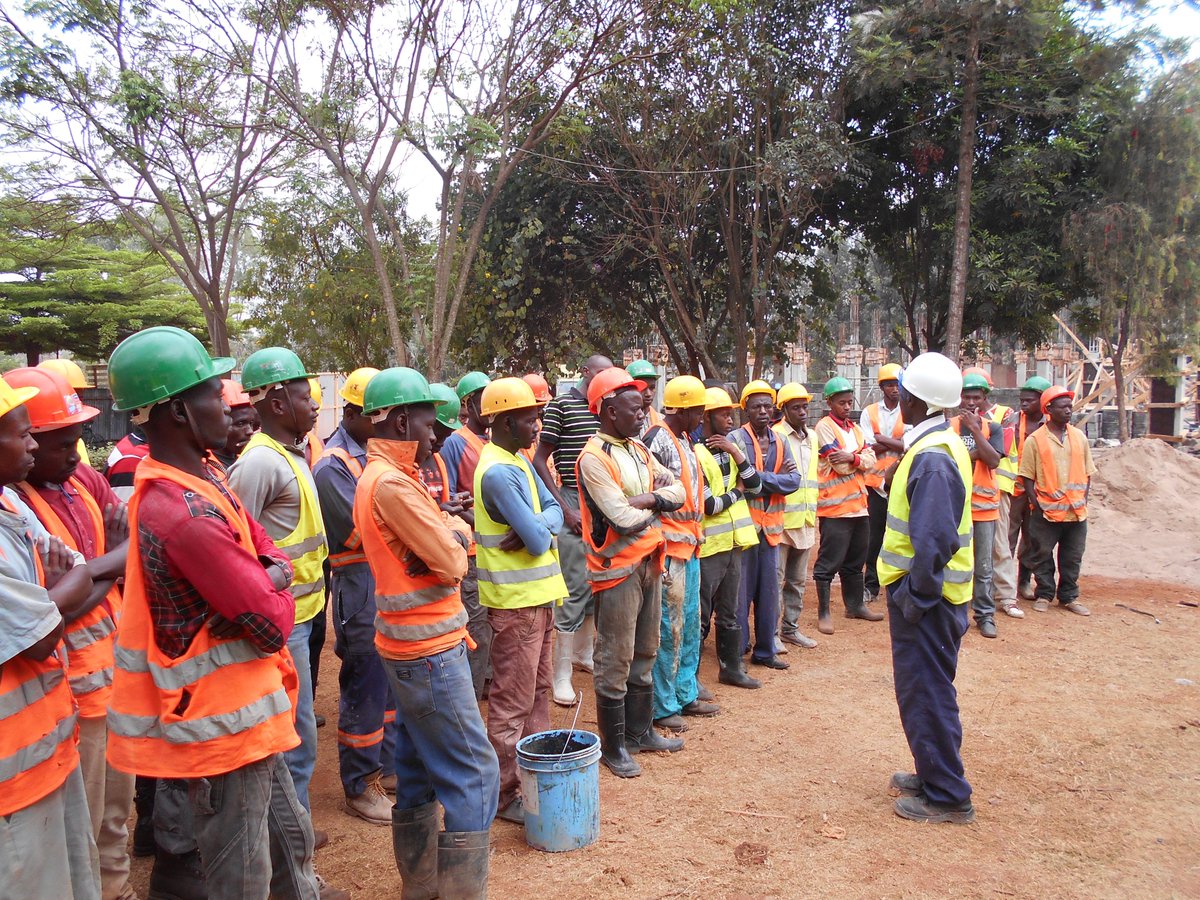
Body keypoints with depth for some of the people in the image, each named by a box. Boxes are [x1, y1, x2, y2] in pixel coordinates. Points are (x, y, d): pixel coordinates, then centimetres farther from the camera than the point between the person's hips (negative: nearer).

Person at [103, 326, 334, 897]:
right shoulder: (187, 512, -28)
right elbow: (273, 624, -25)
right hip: (225, 722, -9)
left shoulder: (196, 477, 4)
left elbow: (272, 558, 8)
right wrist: (276, 591, -5)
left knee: (290, 835, 27)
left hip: (242, 710, 9)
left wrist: (267, 579, -14)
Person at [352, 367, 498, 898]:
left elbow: (453, 533, 10)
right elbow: (452, 562, -18)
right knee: (474, 776, -3)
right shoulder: (392, 482, -20)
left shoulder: (379, 475, 12)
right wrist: (456, 538, 0)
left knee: (418, 773, 17)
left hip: (413, 645, 10)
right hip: (429, 650, -10)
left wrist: (450, 533, -9)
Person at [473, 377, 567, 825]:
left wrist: (537, 529, -17)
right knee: (513, 701, 2)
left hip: (538, 595, 10)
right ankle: (506, 793, 15)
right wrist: (541, 533, -2)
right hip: (516, 601, -10)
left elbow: (553, 509, 3)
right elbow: (537, 540, -25)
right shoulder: (497, 472, -22)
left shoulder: (519, 461, 10)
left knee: (537, 691, 19)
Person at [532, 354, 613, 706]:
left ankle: (584, 653, 34)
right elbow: (540, 460, -8)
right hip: (575, 503, -7)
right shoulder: (561, 405, -7)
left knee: (598, 583, 16)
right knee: (574, 588, -5)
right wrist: (565, 510, -13)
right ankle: (561, 674, 5)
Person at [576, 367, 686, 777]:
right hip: (617, 568, -8)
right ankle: (613, 746, 15)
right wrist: (657, 506, -4)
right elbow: (624, 520, -23)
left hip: (649, 562, 8)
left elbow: (676, 489, 5)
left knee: (644, 654, 18)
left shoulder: (638, 449, 10)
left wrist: (646, 500, -14)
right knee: (615, 661, 2)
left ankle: (640, 731, 32)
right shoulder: (593, 458, -17)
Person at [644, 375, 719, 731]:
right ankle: (662, 706, 10)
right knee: (669, 628, -1)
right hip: (670, 546, -10)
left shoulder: (683, 440, 14)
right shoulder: (657, 441, -16)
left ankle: (685, 694, 29)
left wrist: (696, 535, 17)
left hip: (690, 545, 10)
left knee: (690, 623, 16)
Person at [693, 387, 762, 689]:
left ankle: (731, 668, 32)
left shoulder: (731, 448, 9)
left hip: (732, 543, 7)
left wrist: (736, 453, -10)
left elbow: (755, 486, 2)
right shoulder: (695, 453, -16)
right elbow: (708, 505, -21)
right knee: (700, 616, 1)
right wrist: (737, 492, -4)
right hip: (707, 546, -7)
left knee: (729, 613, 19)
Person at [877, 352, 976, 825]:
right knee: (923, 688, 20)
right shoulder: (938, 444, 10)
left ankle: (947, 796, 14)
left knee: (926, 693, 2)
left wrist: (915, 596, -20)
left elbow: (935, 539, -29)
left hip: (925, 596, -10)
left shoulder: (932, 457, -23)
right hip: (924, 591, 10)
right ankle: (934, 775, 34)